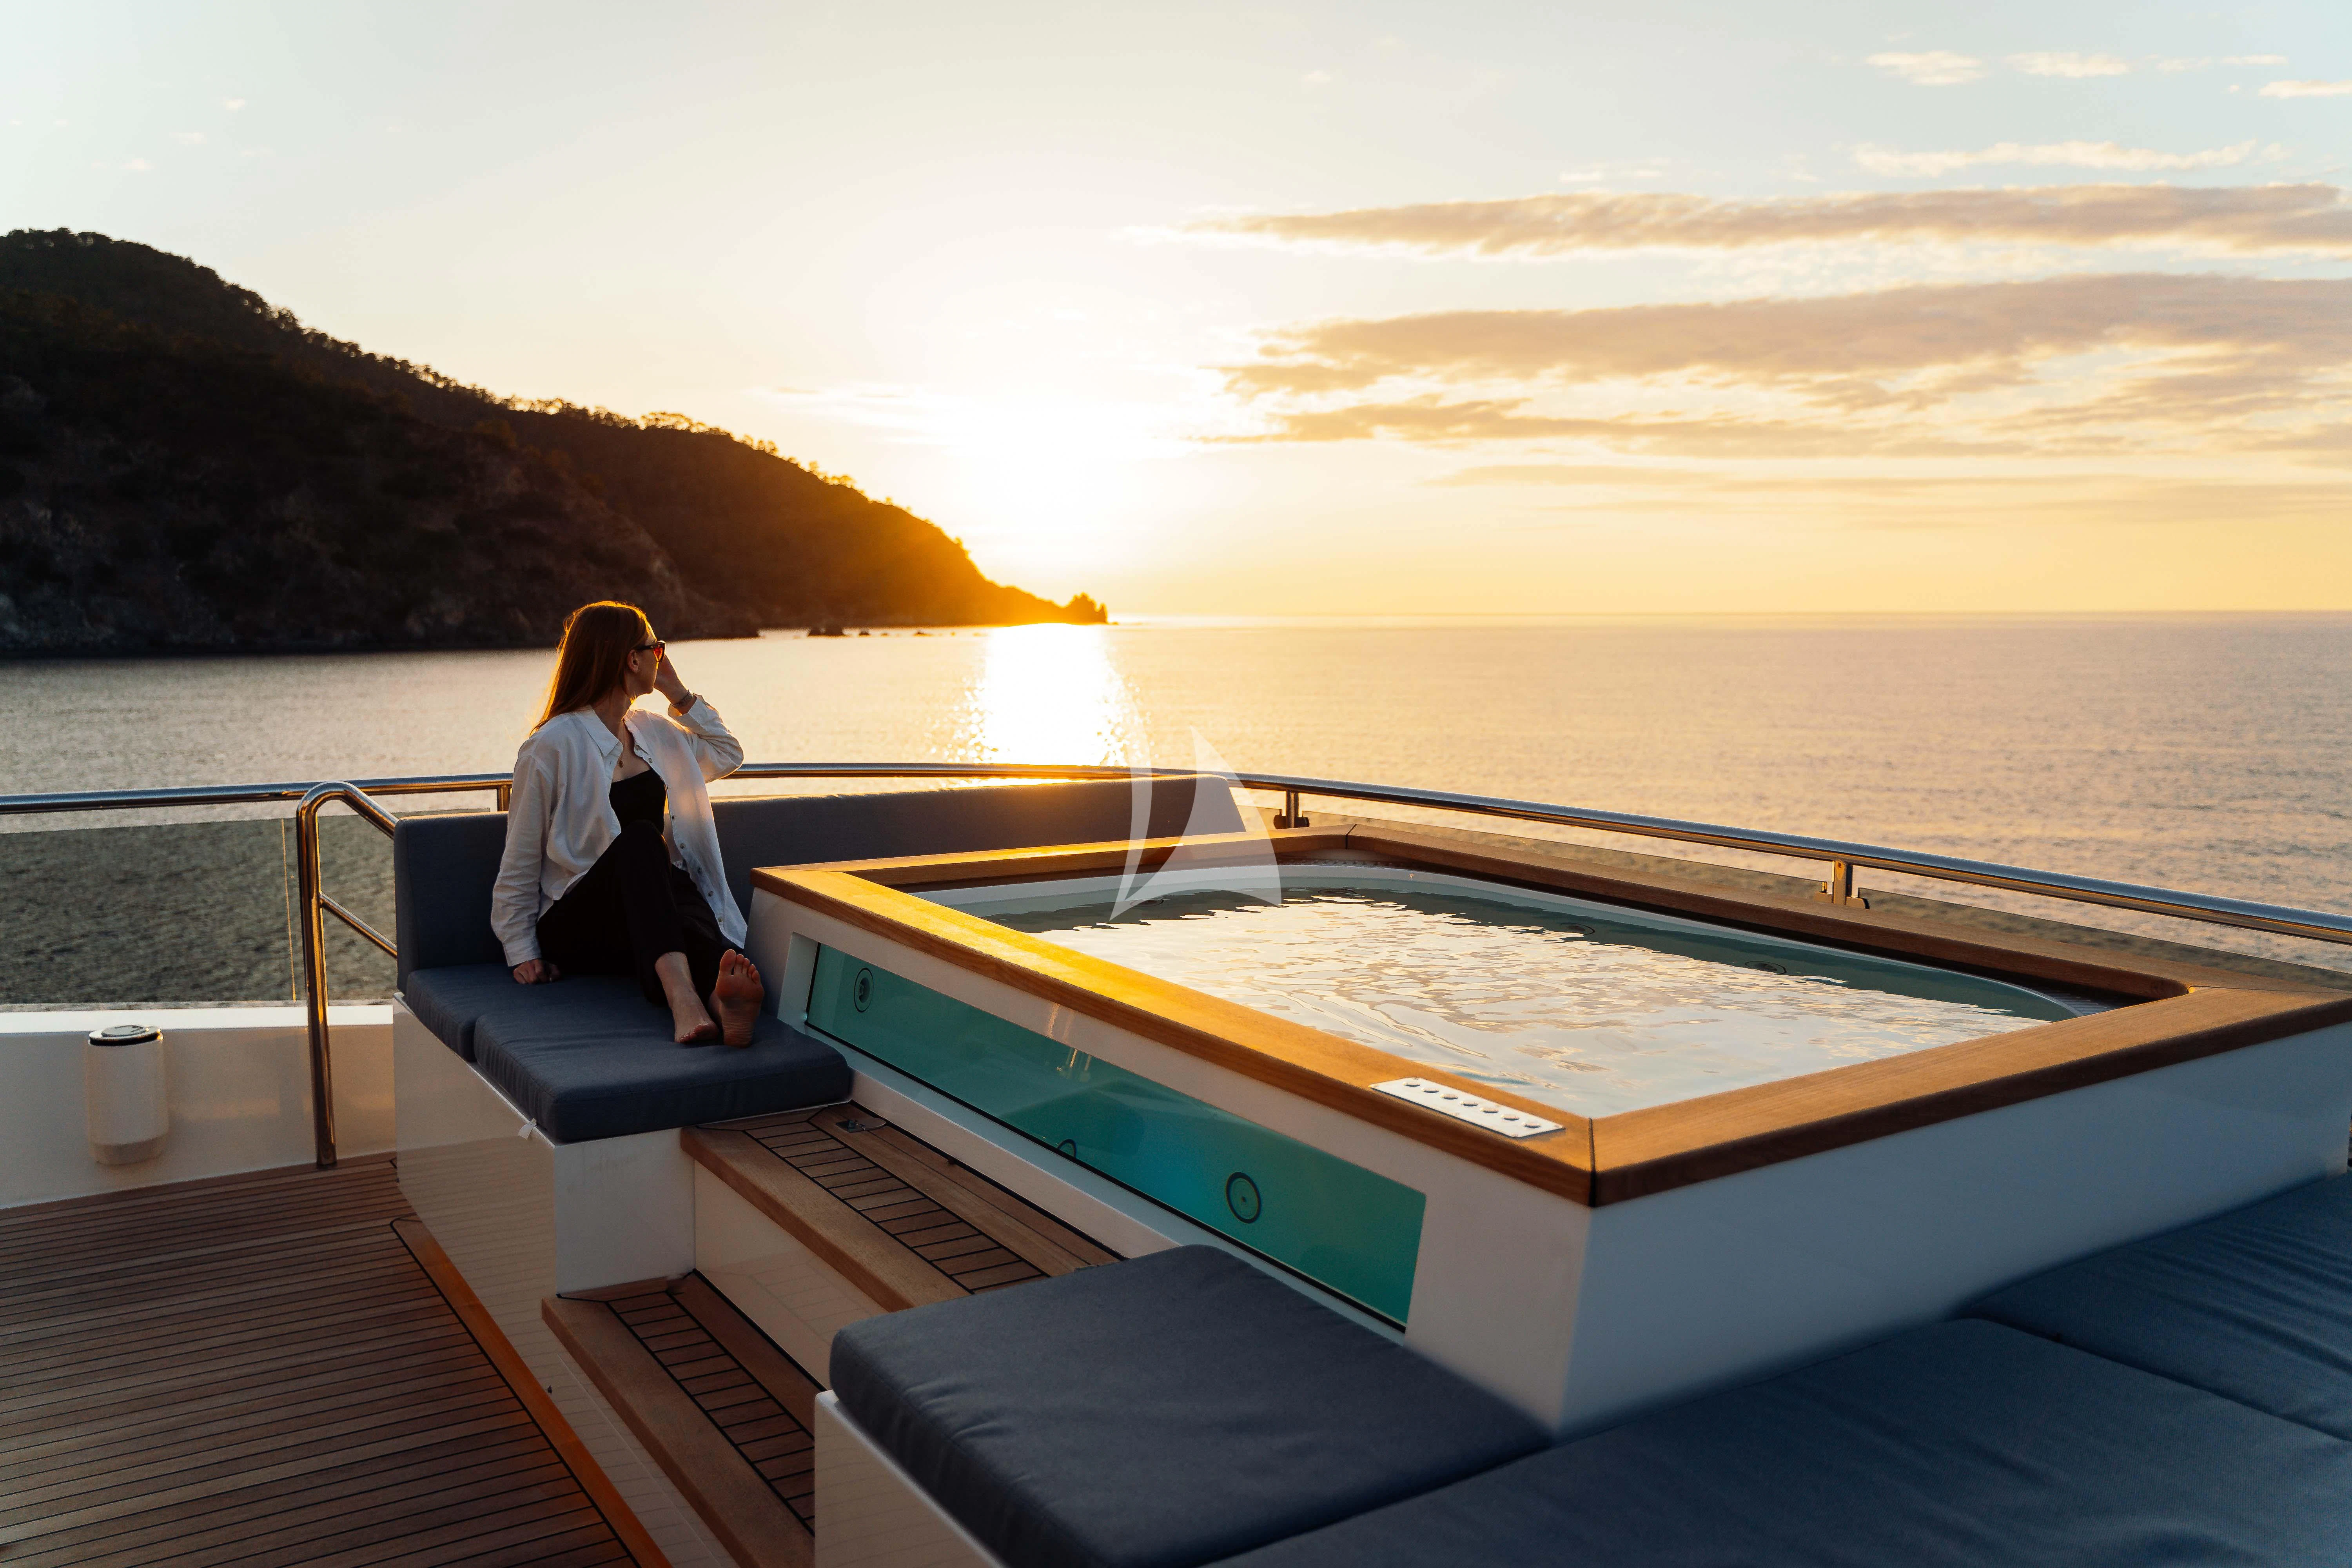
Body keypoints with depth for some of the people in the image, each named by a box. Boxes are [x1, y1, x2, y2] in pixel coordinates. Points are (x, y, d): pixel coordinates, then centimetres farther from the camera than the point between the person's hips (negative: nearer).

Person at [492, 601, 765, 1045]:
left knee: (692, 908, -34)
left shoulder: (654, 731, 17)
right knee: (640, 837, -36)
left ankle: (721, 995, -71)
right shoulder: (552, 746, -4)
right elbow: (520, 861, 0)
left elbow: (727, 754, 33)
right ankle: (682, 997, -60)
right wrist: (521, 950, -3)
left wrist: (678, 693, 22)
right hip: (576, 924, -5)